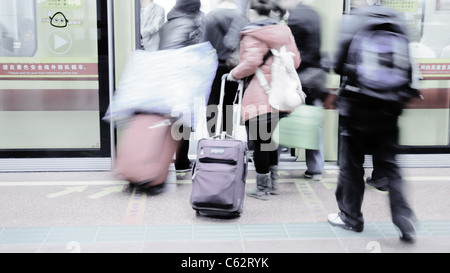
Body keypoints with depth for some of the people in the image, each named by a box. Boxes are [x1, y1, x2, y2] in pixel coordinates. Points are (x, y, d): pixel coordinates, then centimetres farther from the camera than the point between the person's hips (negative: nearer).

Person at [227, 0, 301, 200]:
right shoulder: (284, 31, 12)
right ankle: (272, 183, 26)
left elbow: (251, 62, -18)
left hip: (259, 98, -7)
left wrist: (235, 74, -2)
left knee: (260, 142, 0)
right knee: (269, 138, 19)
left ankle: (262, 188, 7)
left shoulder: (251, 35, -8)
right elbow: (295, 60, 11)